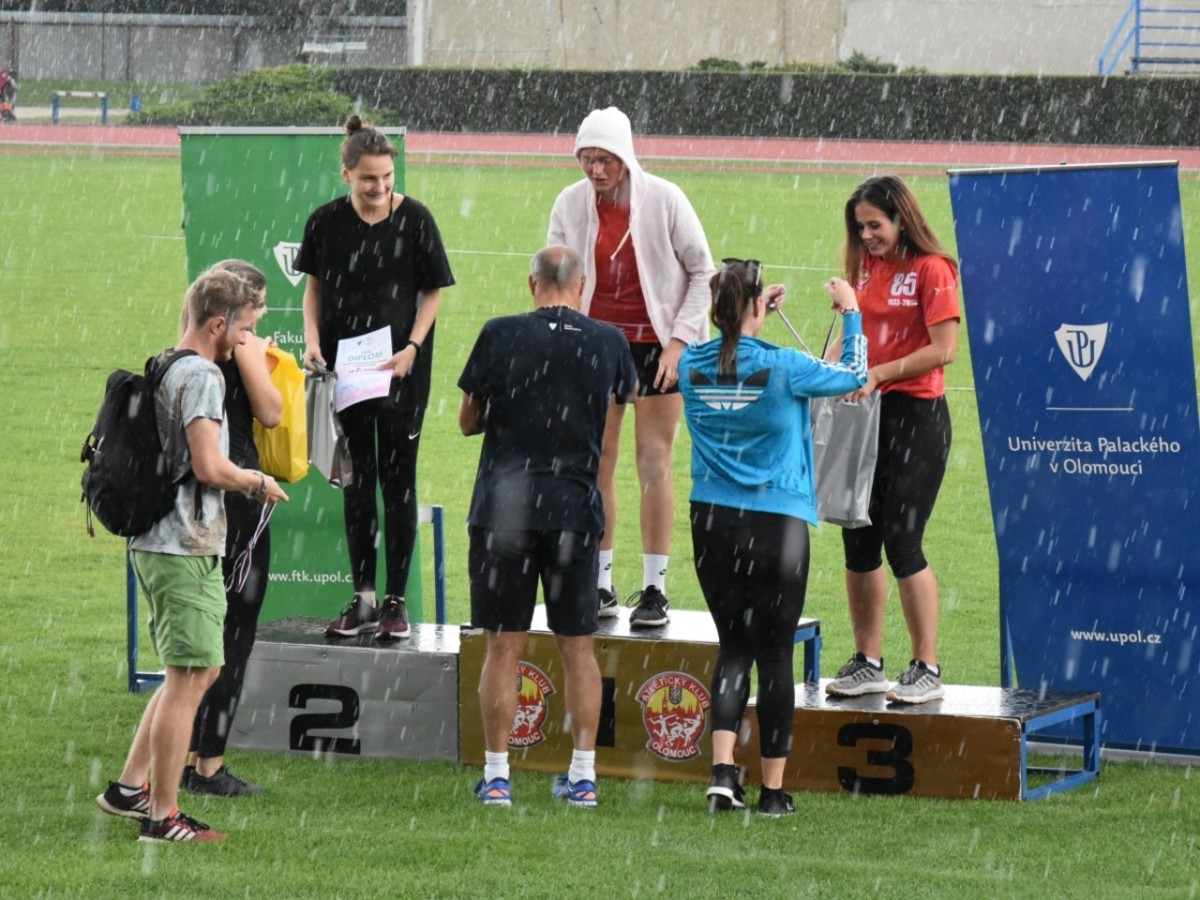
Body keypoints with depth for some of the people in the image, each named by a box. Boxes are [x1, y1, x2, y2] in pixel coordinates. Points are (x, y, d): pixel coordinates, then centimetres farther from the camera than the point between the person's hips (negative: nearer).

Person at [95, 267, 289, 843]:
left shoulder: (162, 369, 15)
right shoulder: (202, 375, -15)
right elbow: (209, 466, -22)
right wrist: (258, 484, -5)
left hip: (157, 542, 10)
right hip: (186, 546, -10)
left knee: (198, 670, 19)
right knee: (188, 678, -5)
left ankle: (130, 787, 19)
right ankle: (162, 816, -3)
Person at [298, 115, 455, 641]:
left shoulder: (414, 219, -7)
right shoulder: (327, 221, -2)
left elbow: (433, 291, -1)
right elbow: (314, 285, 11)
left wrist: (412, 348, -13)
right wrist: (312, 339, -4)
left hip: (401, 367, -2)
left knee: (397, 479, 2)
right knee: (356, 480, 8)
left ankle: (395, 600, 9)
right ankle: (363, 598, 16)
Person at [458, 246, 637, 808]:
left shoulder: (501, 336, -5)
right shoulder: (609, 344, 0)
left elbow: (468, 420, 6)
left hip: (504, 504, -1)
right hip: (576, 508, 1)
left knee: (503, 647, 3)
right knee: (577, 647, 10)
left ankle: (496, 775, 4)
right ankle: (582, 776, 11)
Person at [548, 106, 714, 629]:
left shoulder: (664, 200, -11)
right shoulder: (570, 205, -2)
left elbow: (702, 272, -4)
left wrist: (678, 341, -10)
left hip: (657, 344, -3)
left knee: (654, 465, -6)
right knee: (596, 467, 3)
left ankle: (654, 590, -1)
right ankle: (600, 586, 12)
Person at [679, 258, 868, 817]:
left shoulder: (692, 366, -2)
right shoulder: (782, 368, -13)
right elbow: (853, 375, 4)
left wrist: (759, 314, 29)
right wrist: (851, 313, 17)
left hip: (713, 521, 4)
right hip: (776, 525, -4)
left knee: (733, 646, 14)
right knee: (775, 654, 4)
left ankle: (722, 770, -2)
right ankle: (773, 790, 9)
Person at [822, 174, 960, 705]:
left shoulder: (931, 269, -9)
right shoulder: (866, 268, 12)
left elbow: (943, 349, -15)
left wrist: (878, 374, -16)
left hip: (916, 416, -7)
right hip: (866, 416, 7)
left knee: (902, 542, -8)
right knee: (858, 541, 7)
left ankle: (927, 671, 0)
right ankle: (867, 664, 17)